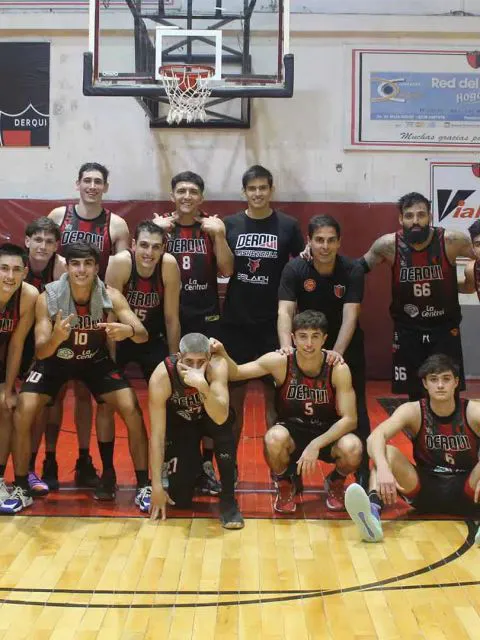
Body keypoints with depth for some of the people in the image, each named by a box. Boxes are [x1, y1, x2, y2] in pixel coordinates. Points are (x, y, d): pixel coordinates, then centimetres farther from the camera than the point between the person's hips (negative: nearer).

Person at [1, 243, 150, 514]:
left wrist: (128, 331, -53)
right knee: (23, 413, -16)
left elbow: (143, 335, -28)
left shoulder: (111, 296, -24)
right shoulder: (47, 298, -26)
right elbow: (40, 352, -26)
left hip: (96, 360, 1)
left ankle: (144, 487, -1)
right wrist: (55, 337, -50)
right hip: (54, 359, 0)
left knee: (132, 409, -15)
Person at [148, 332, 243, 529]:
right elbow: (157, 434, -29)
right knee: (180, 499, -9)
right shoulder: (161, 377, -33)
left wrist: (202, 386, -58)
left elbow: (221, 418, -43)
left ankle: (228, 500, -20)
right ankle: (191, 466, 27)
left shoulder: (217, 365, -33)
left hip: (210, 417, 0)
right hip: (180, 422, 0)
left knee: (223, 426, -38)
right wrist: (156, 485, -29)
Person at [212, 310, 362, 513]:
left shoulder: (338, 369, -18)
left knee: (352, 448, -32)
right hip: (292, 430, 0)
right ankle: (284, 485, 0)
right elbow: (236, 373, -7)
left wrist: (316, 444, -30)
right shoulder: (280, 361, -17)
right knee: (274, 439, -35)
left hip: (329, 433, 0)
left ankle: (335, 484, 6)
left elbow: (349, 419, -18)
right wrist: (221, 353, -29)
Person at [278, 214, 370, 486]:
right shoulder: (295, 269, -18)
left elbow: (350, 316, -28)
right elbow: (285, 311, -27)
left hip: (346, 347, -1)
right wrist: (287, 347, -44)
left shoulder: (353, 270, -20)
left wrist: (336, 354, -41)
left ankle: (363, 472, 14)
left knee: (355, 411, 2)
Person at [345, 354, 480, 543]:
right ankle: (373, 512, -49)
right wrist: (383, 469, -47)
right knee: (387, 453, -24)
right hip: (426, 489, 1)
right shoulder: (413, 411, -8)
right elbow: (375, 437, -25)